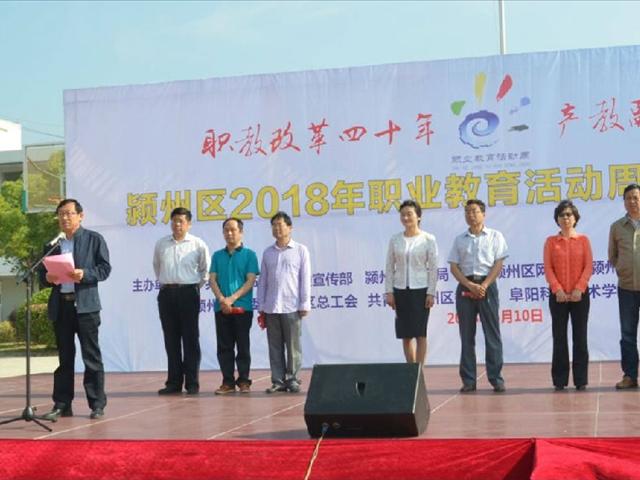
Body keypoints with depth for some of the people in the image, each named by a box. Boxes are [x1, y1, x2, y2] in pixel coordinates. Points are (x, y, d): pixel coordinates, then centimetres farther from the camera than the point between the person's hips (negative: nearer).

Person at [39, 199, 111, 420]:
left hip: (85, 304, -4)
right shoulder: (52, 245, 15)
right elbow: (43, 275, 15)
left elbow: (105, 268, -2)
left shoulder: (94, 239, 4)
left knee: (91, 356, -1)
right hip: (60, 305, 4)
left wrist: (84, 274, -18)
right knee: (64, 357, 9)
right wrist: (48, 278, -8)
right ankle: (62, 405, 13)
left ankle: (97, 404, 3)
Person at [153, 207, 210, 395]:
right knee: (171, 340, 7)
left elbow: (205, 269, 9)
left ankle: (192, 383, 3)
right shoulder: (161, 244, 7)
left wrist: (197, 285, 6)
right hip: (166, 293, 3)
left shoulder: (198, 244, -1)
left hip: (188, 293, -3)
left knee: (190, 339, 0)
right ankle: (173, 382, 13)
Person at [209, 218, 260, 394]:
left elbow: (250, 280, -5)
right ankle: (228, 381, 9)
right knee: (224, 346, 4)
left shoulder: (249, 255, 3)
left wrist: (232, 298, -15)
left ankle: (244, 381, 7)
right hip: (221, 308, 3)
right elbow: (212, 279, 5)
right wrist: (221, 299, -12)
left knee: (243, 346, 1)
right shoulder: (217, 255, 12)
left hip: (242, 307, -3)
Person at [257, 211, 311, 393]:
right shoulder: (268, 252, 12)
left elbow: (305, 279, 0)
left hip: (292, 307, -3)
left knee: (293, 345, 0)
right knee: (275, 345, 5)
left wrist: (305, 304, -6)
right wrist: (261, 306, 8)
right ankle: (278, 380, 10)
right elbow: (262, 281, 13)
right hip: (271, 307, 3)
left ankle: (292, 379, 8)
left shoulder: (300, 250, 3)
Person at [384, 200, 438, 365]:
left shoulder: (428, 239, -2)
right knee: (405, 334, 5)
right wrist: (389, 292, 1)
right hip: (401, 290, 3)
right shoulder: (395, 240, 6)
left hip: (420, 290, -3)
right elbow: (389, 267, 8)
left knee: (420, 333, -3)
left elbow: (433, 268, -3)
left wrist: (431, 293, -9)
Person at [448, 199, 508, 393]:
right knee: (467, 335, 2)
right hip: (465, 287, 2)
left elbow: (498, 264, -1)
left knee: (492, 333, -3)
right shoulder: (459, 239, 11)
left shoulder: (495, 236, 5)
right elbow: (454, 267, 5)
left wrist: (484, 286, -13)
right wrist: (470, 285, -9)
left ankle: (496, 378, 1)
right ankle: (468, 380, 5)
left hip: (487, 286, -2)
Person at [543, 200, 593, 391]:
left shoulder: (583, 240, 6)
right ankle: (560, 380, 5)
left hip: (580, 295, 0)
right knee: (559, 338, 1)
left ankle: (581, 379, 5)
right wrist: (557, 290, -13)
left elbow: (588, 266, -1)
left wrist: (579, 289, -13)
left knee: (580, 337, 1)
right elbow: (548, 268, -1)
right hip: (558, 296, 0)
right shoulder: (551, 241, 6)